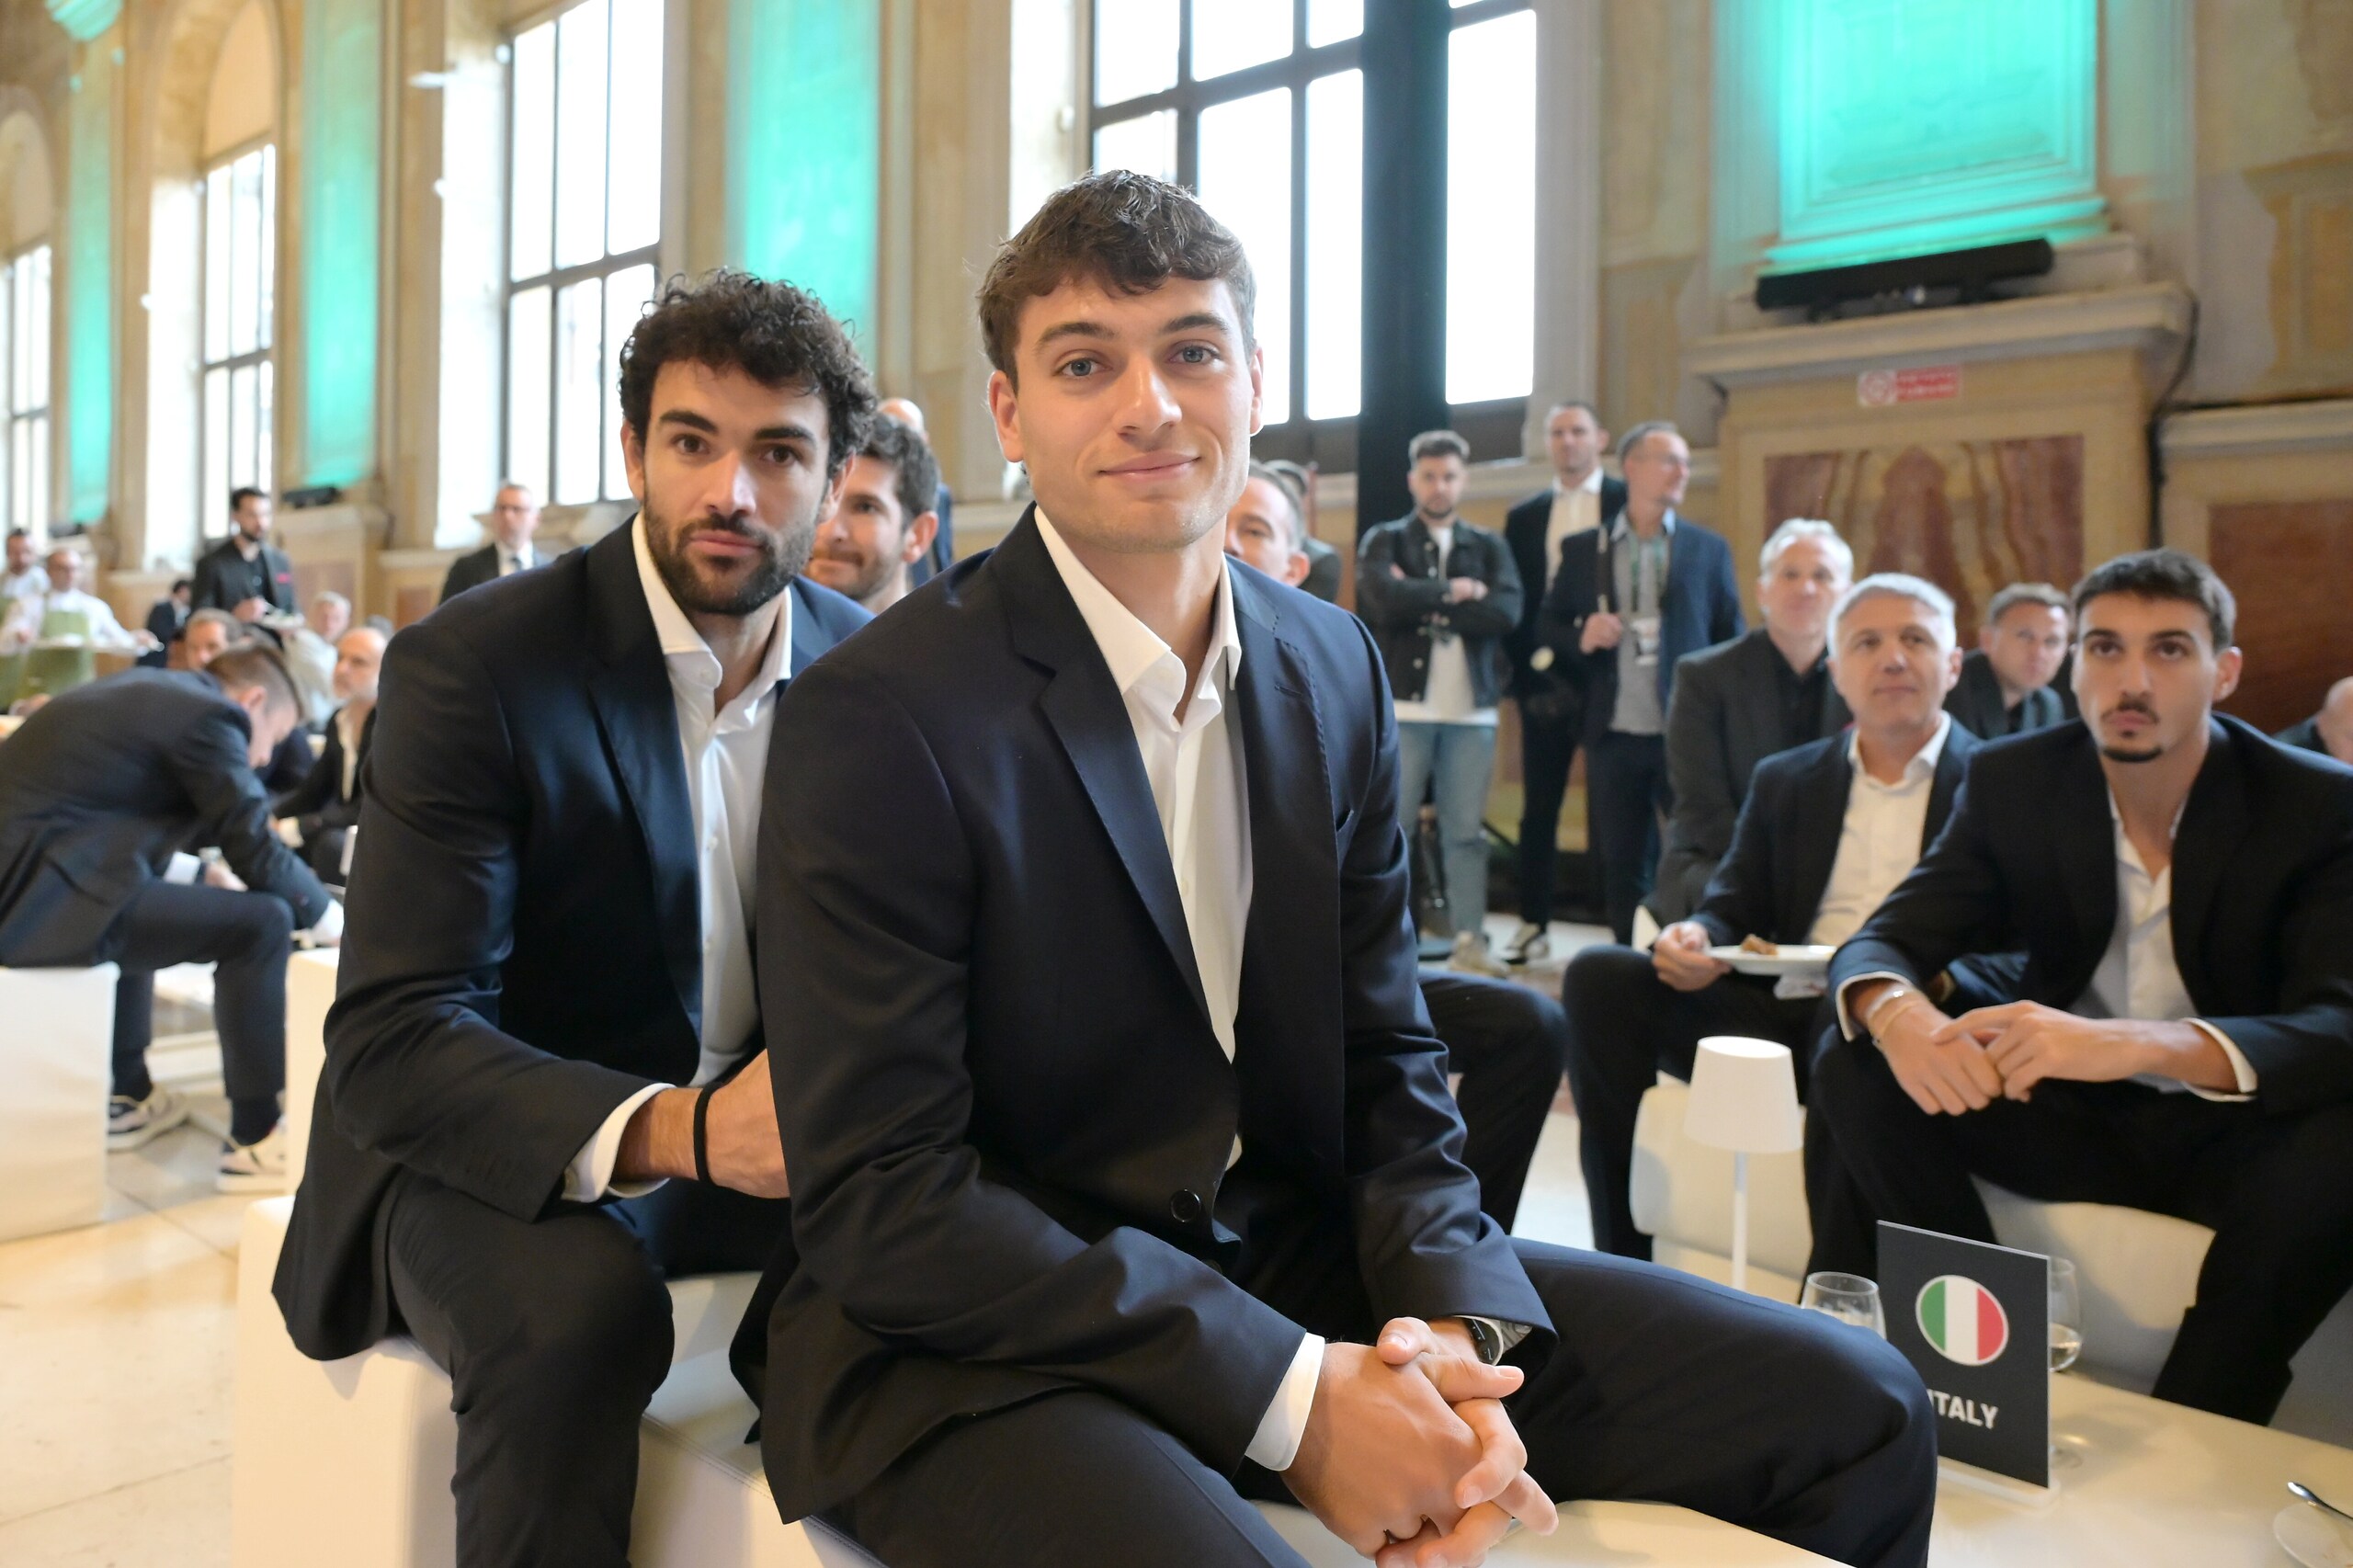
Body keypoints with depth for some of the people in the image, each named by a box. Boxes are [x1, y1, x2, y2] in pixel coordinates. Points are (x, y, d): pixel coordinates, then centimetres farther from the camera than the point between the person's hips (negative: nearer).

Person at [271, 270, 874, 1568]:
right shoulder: (467, 667, -15)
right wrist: (670, 1130, -38)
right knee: (577, 1310, -34)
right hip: (505, 1156, -4)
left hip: (753, 1138, 4)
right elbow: (389, 1045, -21)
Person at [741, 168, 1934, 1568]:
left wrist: (1449, 1321, -11)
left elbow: (1386, 1060, 8)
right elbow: (880, 1199, -16)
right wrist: (1289, 1394, -20)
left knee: (1856, 1410, -1)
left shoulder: (1336, 668, 5)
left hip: (1293, 1264, 6)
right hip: (969, 1339, -5)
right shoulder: (879, 717, -14)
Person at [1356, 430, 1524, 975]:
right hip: (1402, 705, -2)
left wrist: (1424, 600, -7)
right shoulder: (1383, 541, 8)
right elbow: (1385, 600, -13)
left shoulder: (1488, 547, 14)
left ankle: (1470, 939, 9)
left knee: (1467, 832, 3)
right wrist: (1456, 593, -6)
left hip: (1472, 709, 2)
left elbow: (1507, 612, -5)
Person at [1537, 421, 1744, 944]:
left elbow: (1733, 641, 6)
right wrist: (1581, 637, -11)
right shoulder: (1582, 549, 8)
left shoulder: (1709, 549, 7)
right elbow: (1547, 628, 10)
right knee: (1622, 866, 8)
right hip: (1614, 737, 1)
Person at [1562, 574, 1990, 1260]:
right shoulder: (1784, 780, 20)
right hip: (1780, 1016, 4)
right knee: (1599, 976, -15)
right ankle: (1624, 1263, -12)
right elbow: (1733, 907, 13)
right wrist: (1694, 939, -12)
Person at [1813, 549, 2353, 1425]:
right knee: (1856, 1067, -21)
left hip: (2233, 1128, -2)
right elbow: (1882, 942, -10)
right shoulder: (2013, 780, -6)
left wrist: (2141, 1044, -47)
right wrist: (1896, 1014, -38)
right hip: (2069, 1112, 2)